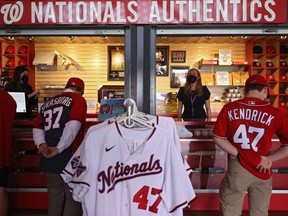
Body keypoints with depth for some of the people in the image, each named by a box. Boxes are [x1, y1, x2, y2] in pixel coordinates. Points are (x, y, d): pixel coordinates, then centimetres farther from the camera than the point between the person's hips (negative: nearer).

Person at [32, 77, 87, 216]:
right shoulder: (78, 100, -2)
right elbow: (73, 126, -17)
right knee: (72, 197, 5)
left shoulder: (48, 103, 18)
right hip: (68, 157, -6)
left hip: (49, 158, 6)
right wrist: (58, 149, -17)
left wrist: (42, 145, -1)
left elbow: (37, 128, 11)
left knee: (54, 195, 18)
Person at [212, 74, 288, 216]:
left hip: (237, 170, 0)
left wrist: (238, 154, -4)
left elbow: (218, 138, -3)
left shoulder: (229, 109, -7)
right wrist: (270, 159, -3)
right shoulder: (275, 114, -10)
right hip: (262, 172, 1)